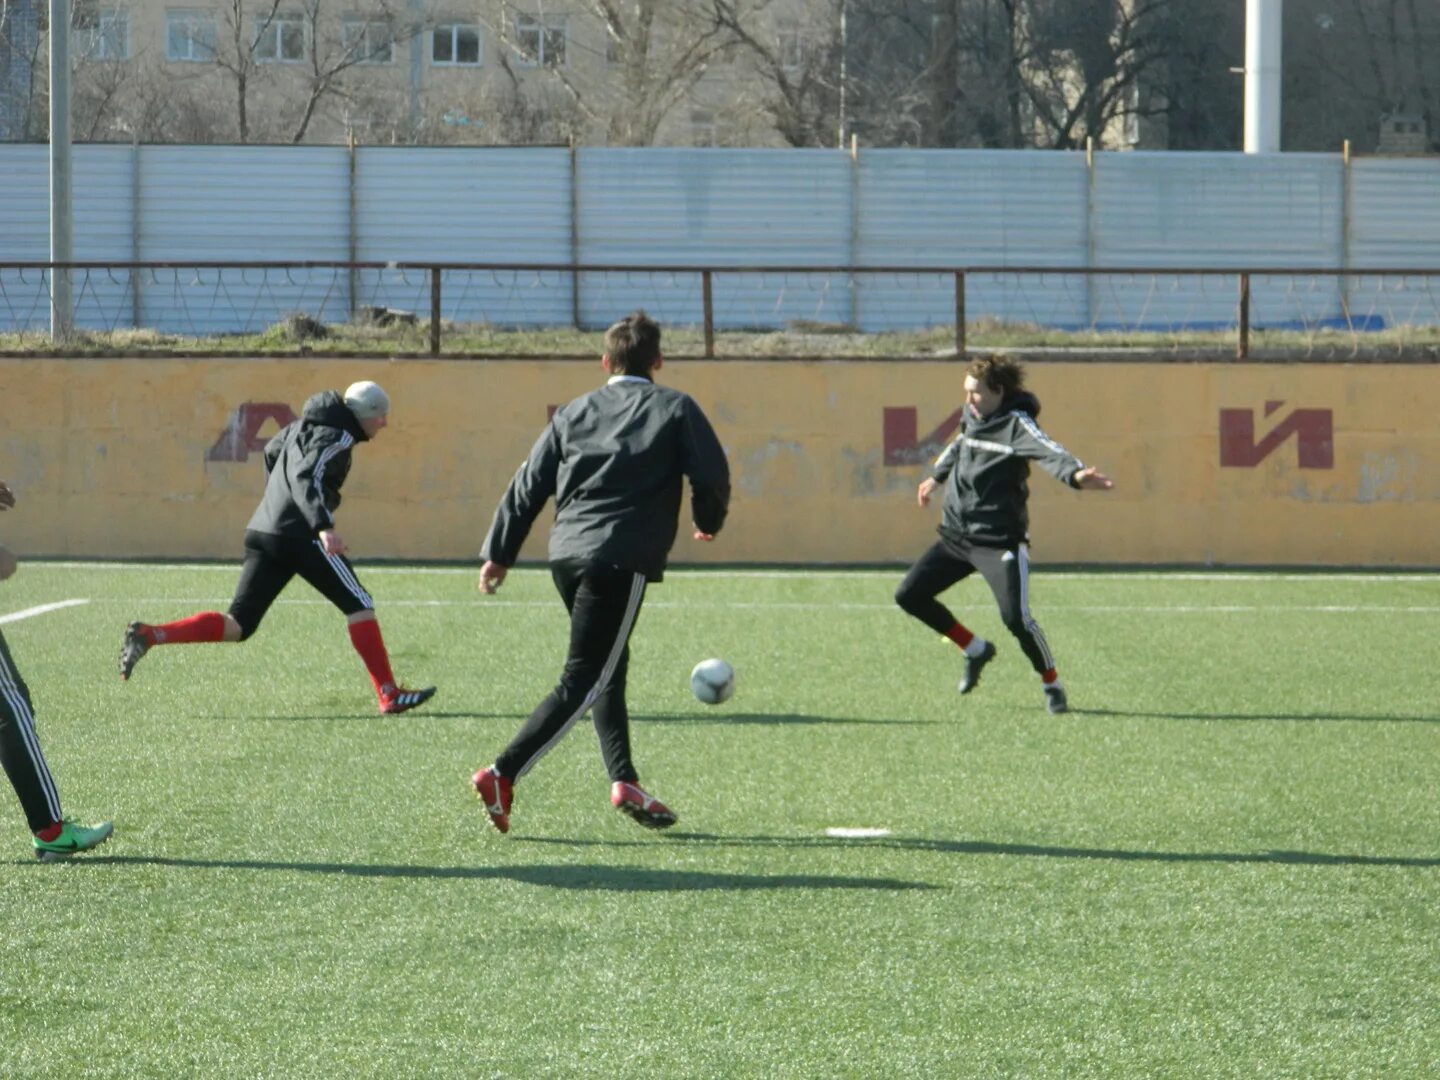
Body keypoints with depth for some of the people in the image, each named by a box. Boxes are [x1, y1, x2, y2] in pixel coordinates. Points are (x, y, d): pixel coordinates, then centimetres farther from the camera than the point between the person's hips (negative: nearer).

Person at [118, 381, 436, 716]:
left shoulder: (306, 425, 20)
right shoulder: (337, 438, -8)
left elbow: (272, 450, 36)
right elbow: (306, 479, -24)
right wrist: (324, 527, -37)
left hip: (263, 533, 8)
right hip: (299, 535, -8)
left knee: (237, 626, 5)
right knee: (359, 605, 1)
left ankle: (149, 635, -10)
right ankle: (389, 695, -1)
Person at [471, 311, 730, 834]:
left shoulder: (574, 413, 15)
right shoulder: (675, 409, 4)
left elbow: (528, 486, 14)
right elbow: (712, 476, -1)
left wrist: (499, 553, 18)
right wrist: (708, 522, 19)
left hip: (566, 554, 6)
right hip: (624, 558, -6)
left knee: (608, 666, 20)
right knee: (583, 680, -7)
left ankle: (624, 781, 14)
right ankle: (502, 776, -18)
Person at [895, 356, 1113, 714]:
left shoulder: (1016, 425, -15)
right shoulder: (971, 417, 7)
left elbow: (1049, 452, -35)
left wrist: (1076, 474, -56)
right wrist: (937, 476, 47)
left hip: (1000, 542, -8)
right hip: (956, 536, 8)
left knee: (1016, 618, -19)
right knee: (909, 595, 7)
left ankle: (1052, 685, 5)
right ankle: (976, 650, 25)